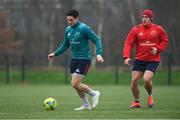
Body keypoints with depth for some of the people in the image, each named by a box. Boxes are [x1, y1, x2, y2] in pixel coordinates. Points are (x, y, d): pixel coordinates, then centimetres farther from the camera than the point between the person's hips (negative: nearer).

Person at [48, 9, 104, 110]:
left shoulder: (84, 28, -14)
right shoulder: (68, 30, 8)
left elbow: (97, 40, -13)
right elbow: (65, 45, 20)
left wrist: (99, 54, -25)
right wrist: (55, 54, 11)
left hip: (84, 59, -8)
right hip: (74, 59, 8)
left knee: (75, 84, -13)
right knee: (76, 84, 7)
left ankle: (94, 93, 8)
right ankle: (86, 105, 22)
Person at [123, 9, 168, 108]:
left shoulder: (158, 29, 0)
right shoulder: (136, 29, -1)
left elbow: (165, 40, 11)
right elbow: (128, 43, -4)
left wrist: (157, 49, -8)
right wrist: (126, 57, -17)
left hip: (153, 60, -2)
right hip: (139, 59, 2)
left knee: (146, 79, -20)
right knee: (134, 80, -4)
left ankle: (150, 96, 11)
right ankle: (136, 101, 16)